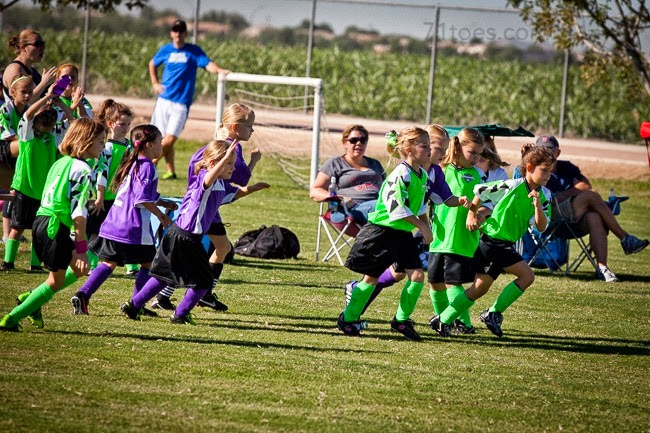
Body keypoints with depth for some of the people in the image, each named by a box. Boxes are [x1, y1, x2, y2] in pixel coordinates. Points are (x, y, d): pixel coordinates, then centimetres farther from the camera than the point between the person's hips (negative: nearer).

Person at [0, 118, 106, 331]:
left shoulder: (60, 163, 15)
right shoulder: (82, 170, -13)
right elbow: (78, 213, -18)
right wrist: (81, 247, -15)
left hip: (41, 222, 9)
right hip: (56, 228, -9)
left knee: (78, 269, 21)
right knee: (56, 282, 5)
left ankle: (31, 298, 18)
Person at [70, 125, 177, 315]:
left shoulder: (132, 163, 18)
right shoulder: (147, 167, -13)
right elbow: (142, 199, -20)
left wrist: (164, 203, 25)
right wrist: (160, 215, -9)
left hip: (113, 226, 8)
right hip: (134, 228, -8)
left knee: (109, 262, 10)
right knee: (149, 263, 7)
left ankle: (82, 295, -5)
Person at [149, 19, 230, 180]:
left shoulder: (194, 51, 0)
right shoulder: (166, 50, 8)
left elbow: (208, 64, -15)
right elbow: (152, 64, 27)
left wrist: (219, 70, -36)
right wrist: (155, 83, 14)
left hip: (181, 102, -3)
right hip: (164, 99, 3)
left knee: (170, 139, -10)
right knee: (165, 139, 3)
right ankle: (171, 171, 13)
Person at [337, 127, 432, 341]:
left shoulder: (422, 175, 8)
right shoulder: (401, 175, -20)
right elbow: (397, 207, -27)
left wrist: (426, 226, 19)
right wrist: (421, 226, -24)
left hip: (403, 234, 8)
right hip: (382, 231, -8)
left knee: (417, 275, -3)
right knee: (371, 276, 0)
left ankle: (401, 319, 10)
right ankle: (348, 318, 15)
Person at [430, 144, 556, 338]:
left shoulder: (544, 196, 1)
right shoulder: (512, 186, -17)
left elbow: (541, 227, -7)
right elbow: (479, 191, -5)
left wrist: (537, 204, -20)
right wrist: (471, 214, -3)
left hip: (506, 245, 7)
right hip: (491, 240, -7)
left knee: (480, 288, 8)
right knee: (527, 276, -17)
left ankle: (443, 320, 17)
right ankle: (493, 313, -6)